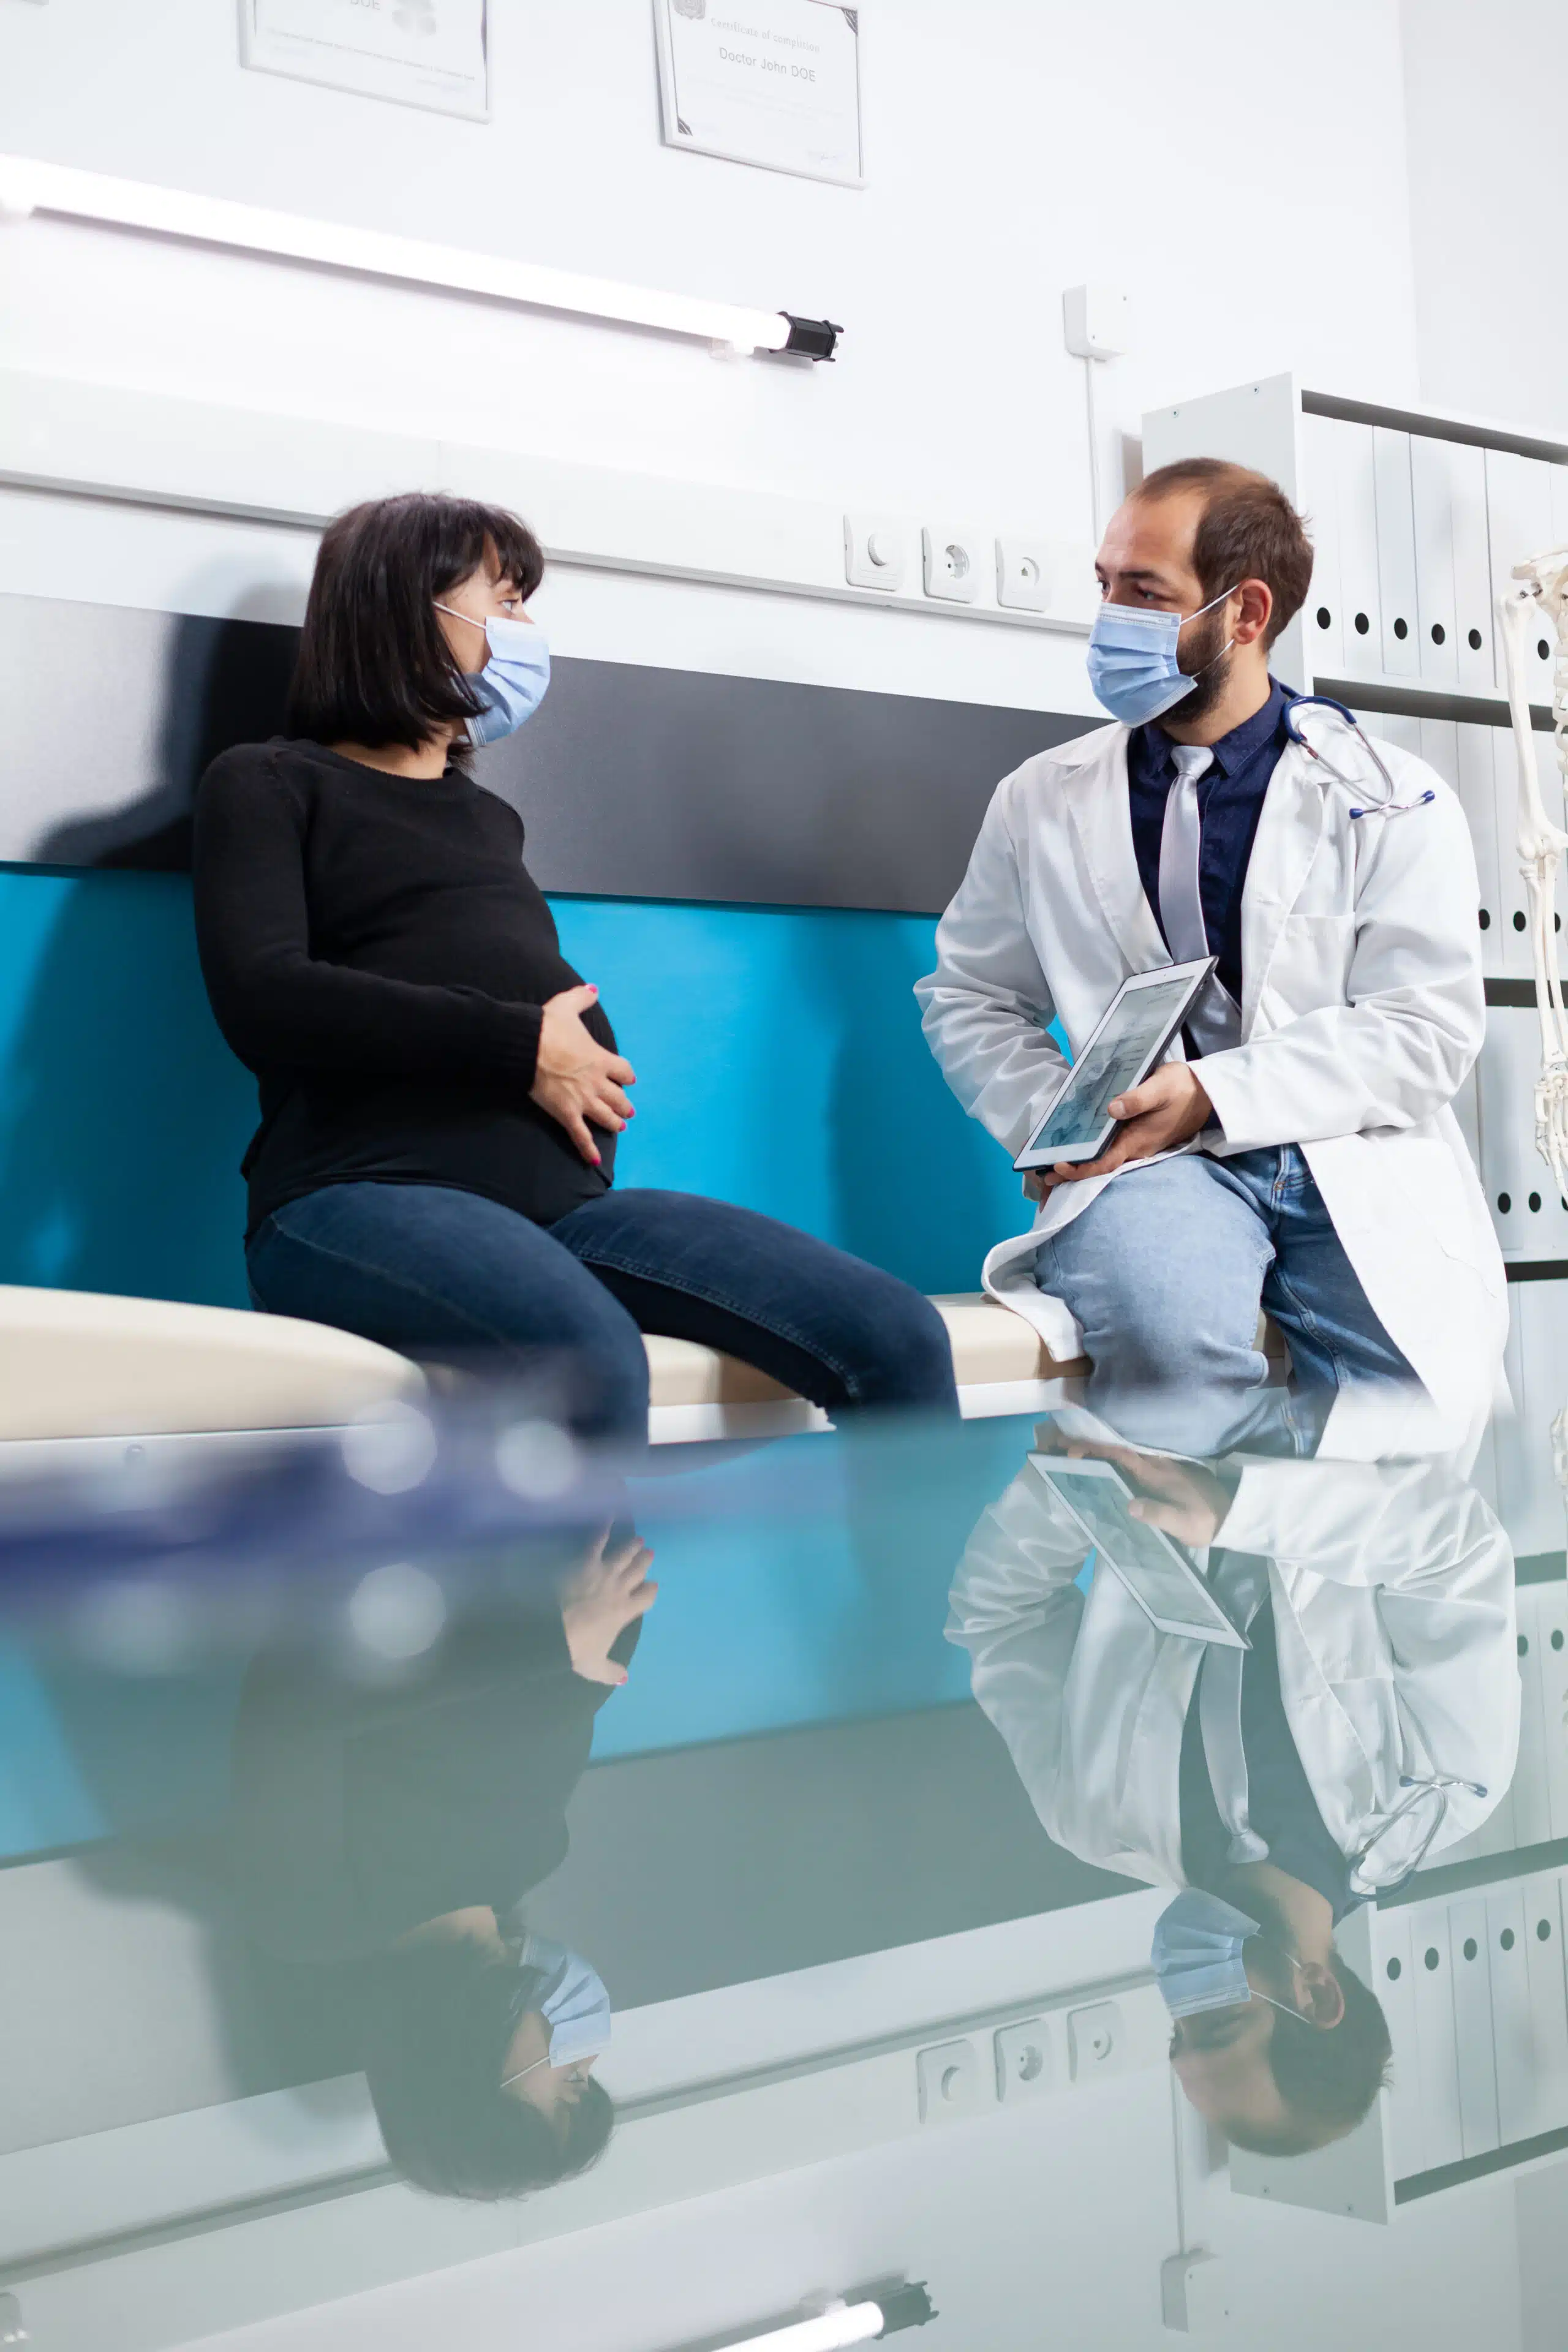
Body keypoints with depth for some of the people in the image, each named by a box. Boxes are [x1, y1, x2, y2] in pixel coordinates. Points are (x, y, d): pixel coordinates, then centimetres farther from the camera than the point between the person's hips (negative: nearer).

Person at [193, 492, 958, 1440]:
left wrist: (578, 1051, 3)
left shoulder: (490, 818, 32)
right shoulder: (270, 784, 11)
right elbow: (262, 999, -6)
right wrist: (522, 1047, -7)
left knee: (901, 1341, -14)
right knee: (591, 1362, -39)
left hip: (561, 1200, 7)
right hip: (364, 1192, -6)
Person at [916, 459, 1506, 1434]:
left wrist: (1212, 1093, -14)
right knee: (1170, 1336, -36)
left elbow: (1426, 1026, -2)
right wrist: (1050, 1121, -3)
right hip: (1148, 1163, 1)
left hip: (1351, 1155, 0)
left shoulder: (1394, 803, 7)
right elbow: (971, 998, 18)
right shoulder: (1042, 802, 15)